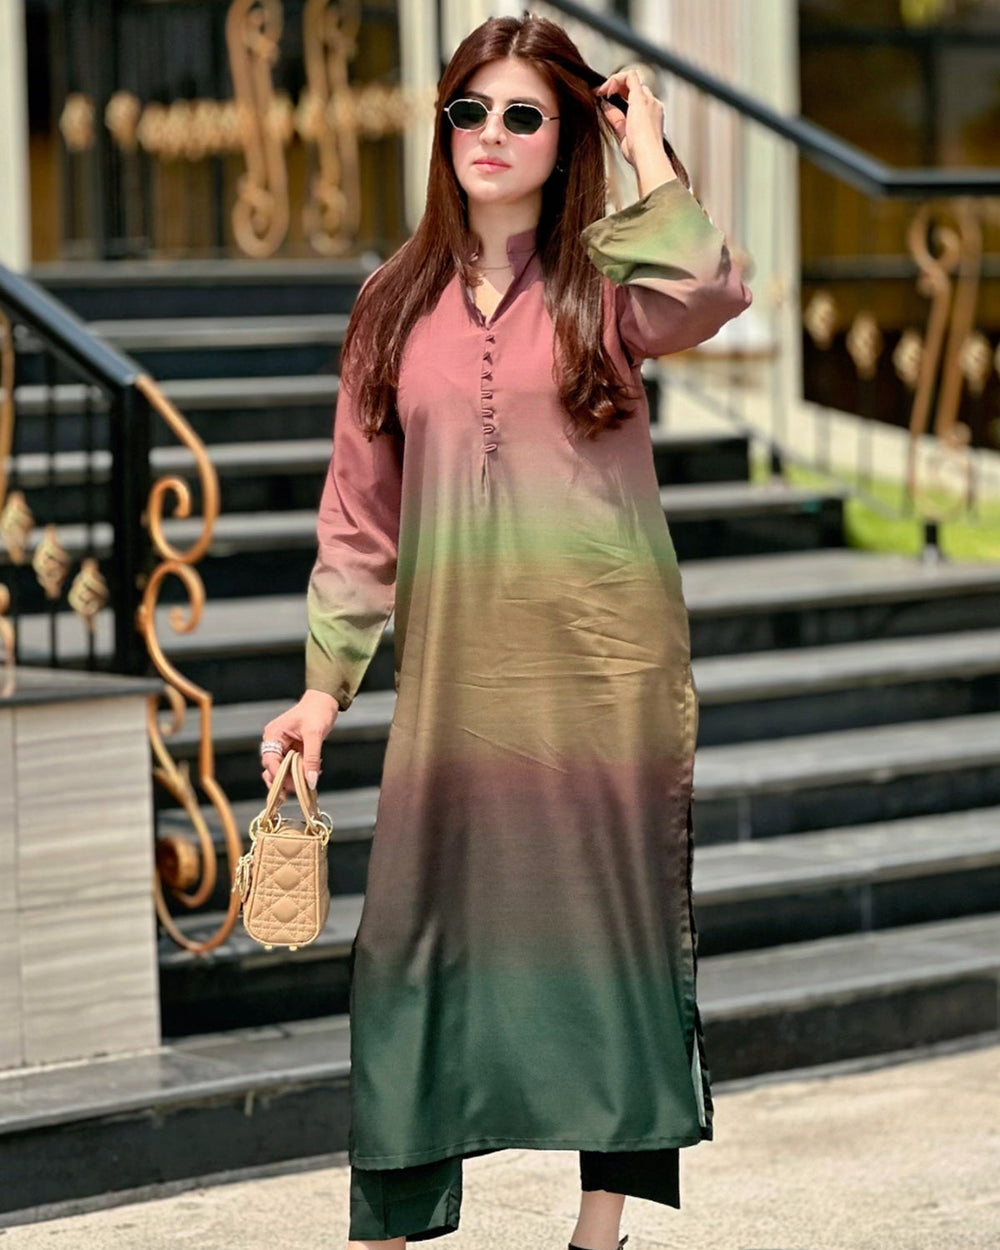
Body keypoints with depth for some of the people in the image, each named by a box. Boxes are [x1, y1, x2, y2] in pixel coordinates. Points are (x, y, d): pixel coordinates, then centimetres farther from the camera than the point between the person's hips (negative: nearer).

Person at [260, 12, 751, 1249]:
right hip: (457, 666, 2)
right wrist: (326, 681, 6)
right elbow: (361, 505, 11)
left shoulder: (604, 287, 0)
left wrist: (648, 153, -12)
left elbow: (709, 295, -25)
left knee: (611, 917, 4)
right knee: (420, 926, 1)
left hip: (604, 660, -2)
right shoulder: (398, 303, 8)